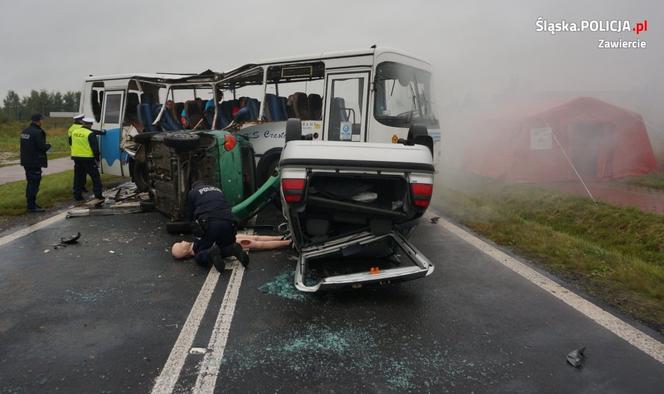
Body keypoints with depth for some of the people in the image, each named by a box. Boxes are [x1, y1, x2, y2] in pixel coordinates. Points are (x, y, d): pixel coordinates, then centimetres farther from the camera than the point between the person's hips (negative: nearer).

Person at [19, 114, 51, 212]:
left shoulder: (25, 131, 10)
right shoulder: (37, 132, -19)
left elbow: (25, 146, 17)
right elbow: (43, 147, -22)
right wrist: (48, 145, 0)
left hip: (26, 161, 9)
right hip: (35, 162, -9)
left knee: (30, 183, 19)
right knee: (34, 183, -4)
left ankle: (30, 203, 28)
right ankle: (32, 206, -1)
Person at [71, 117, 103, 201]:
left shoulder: (74, 132, 8)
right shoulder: (90, 134, -13)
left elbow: (72, 144, 21)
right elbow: (95, 148, -13)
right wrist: (97, 158, -4)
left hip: (76, 157, 6)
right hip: (88, 158, -6)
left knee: (78, 177, 14)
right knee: (95, 177, 2)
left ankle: (77, 195, 17)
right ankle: (98, 194, -2)